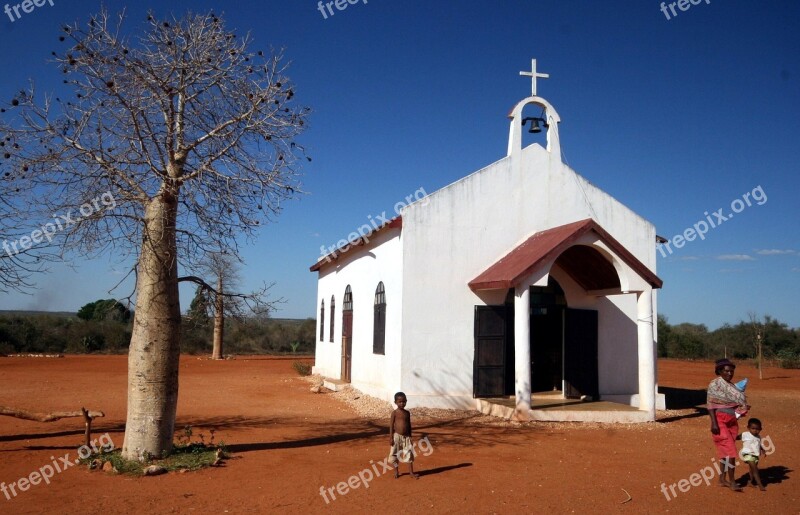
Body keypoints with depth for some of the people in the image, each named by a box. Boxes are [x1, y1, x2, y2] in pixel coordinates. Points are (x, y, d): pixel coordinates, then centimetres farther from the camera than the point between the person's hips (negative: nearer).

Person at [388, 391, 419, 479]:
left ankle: (412, 473, 12)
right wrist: (391, 437, -10)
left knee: (409, 454, 3)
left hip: (406, 437, 3)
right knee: (395, 454, 5)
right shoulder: (394, 413, -7)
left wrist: (410, 436, 11)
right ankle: (396, 471, 21)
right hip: (397, 436, -3)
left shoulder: (407, 413, 4)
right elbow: (391, 425, -7)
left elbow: (409, 425, 11)